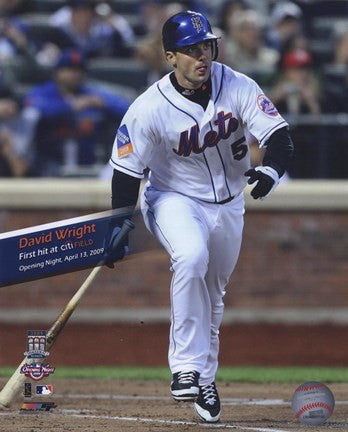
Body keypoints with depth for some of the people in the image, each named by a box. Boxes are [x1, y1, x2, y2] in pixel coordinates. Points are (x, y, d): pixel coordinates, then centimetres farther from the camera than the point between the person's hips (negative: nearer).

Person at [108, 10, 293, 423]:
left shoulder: (237, 87, -14)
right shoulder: (149, 109, -21)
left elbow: (278, 134, -17)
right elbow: (126, 171, -13)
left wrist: (270, 169, -38)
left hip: (228, 203, 4)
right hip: (174, 199, -4)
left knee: (212, 296, 13)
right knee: (191, 257, -33)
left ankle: (204, 379, 33)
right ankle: (186, 367, -29)